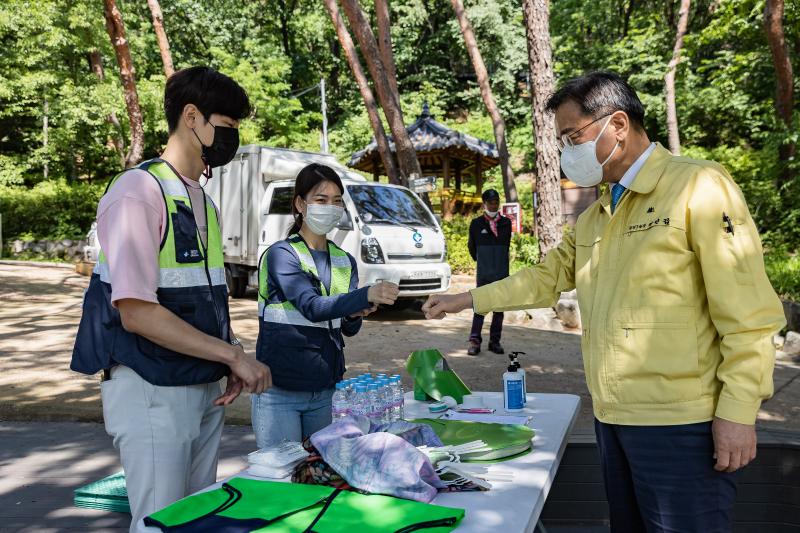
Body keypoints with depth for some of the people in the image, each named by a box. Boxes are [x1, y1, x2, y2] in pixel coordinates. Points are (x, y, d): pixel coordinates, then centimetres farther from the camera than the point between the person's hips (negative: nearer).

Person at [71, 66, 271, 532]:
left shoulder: (204, 203, 11)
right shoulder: (139, 192, -14)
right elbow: (135, 312, -20)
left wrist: (231, 362, 2)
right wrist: (233, 355, -18)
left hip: (206, 388, 8)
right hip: (152, 392, -8)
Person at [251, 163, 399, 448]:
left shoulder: (345, 261, 9)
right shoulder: (281, 254, -7)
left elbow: (349, 329, 8)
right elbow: (311, 307, -22)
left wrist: (354, 315, -14)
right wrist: (367, 295, -34)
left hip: (326, 390, 5)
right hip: (280, 391, -5)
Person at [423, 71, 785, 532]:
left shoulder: (699, 187, -11)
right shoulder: (594, 217, 15)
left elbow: (747, 313, -14)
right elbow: (547, 278, 22)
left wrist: (737, 411, -17)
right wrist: (469, 299, 19)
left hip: (680, 423, -8)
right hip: (613, 417, 8)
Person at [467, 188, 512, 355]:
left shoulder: (506, 223, 7)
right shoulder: (476, 224, 0)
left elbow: (506, 245, 15)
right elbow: (472, 246, 11)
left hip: (502, 272, 3)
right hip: (483, 273, -2)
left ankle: (495, 341, 13)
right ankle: (475, 341, -3)